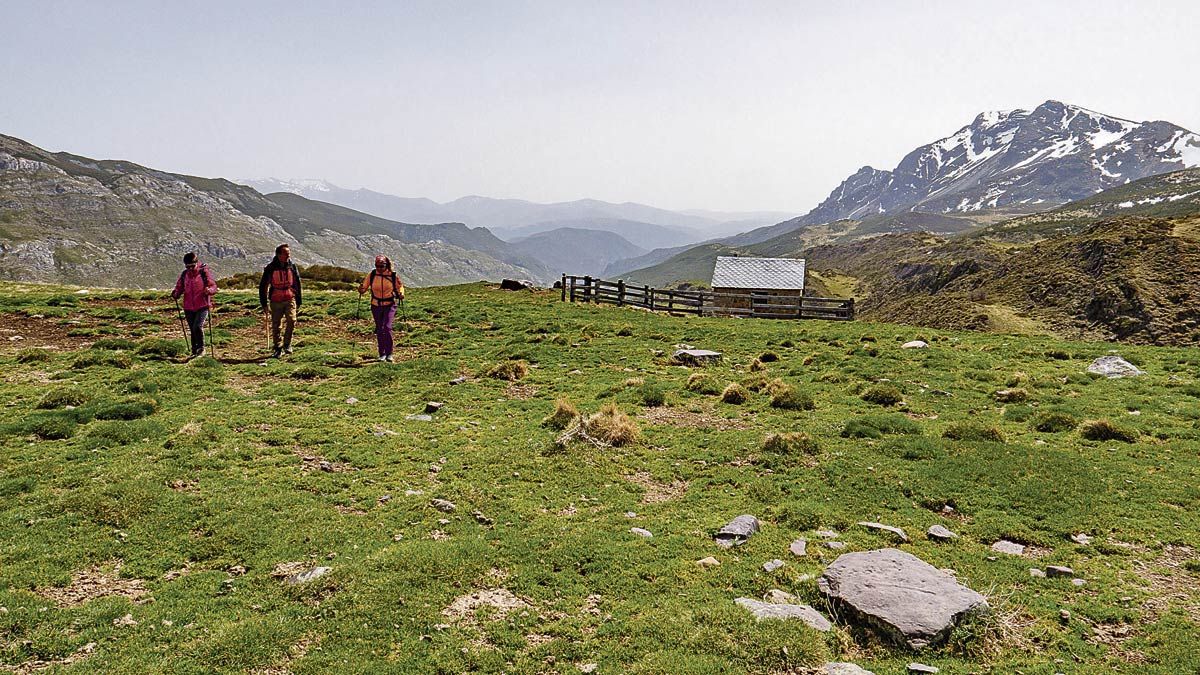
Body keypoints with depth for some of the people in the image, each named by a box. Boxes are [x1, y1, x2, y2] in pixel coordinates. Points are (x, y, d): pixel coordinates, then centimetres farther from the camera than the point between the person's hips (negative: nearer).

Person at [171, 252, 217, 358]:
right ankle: (194, 351, 21)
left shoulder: (204, 273, -4)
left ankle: (201, 348, -4)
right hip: (189, 307, 4)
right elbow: (179, 287, 13)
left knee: (198, 327, -20)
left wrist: (209, 290, -27)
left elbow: (214, 286, -4)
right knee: (192, 330, 10)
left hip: (202, 306, -4)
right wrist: (176, 294, -8)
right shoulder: (184, 274, 7)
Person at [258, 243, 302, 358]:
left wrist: (298, 301, 12)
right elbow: (262, 286, 1)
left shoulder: (292, 267, 2)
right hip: (275, 301, -1)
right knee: (275, 326, 4)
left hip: (290, 299, 1)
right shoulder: (270, 269, -6)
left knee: (291, 320, -17)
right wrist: (264, 303, 0)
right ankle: (277, 348, 18)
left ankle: (287, 344, 1)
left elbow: (297, 285, 12)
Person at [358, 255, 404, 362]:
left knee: (387, 328, -16)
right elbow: (364, 287, 4)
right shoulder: (372, 275, -3)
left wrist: (401, 294, -11)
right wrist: (361, 290, -19)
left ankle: (389, 353, -3)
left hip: (390, 305, -2)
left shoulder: (393, 275, -7)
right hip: (376, 306, 2)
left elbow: (399, 287, 8)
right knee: (380, 330, 7)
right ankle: (382, 354, 19)